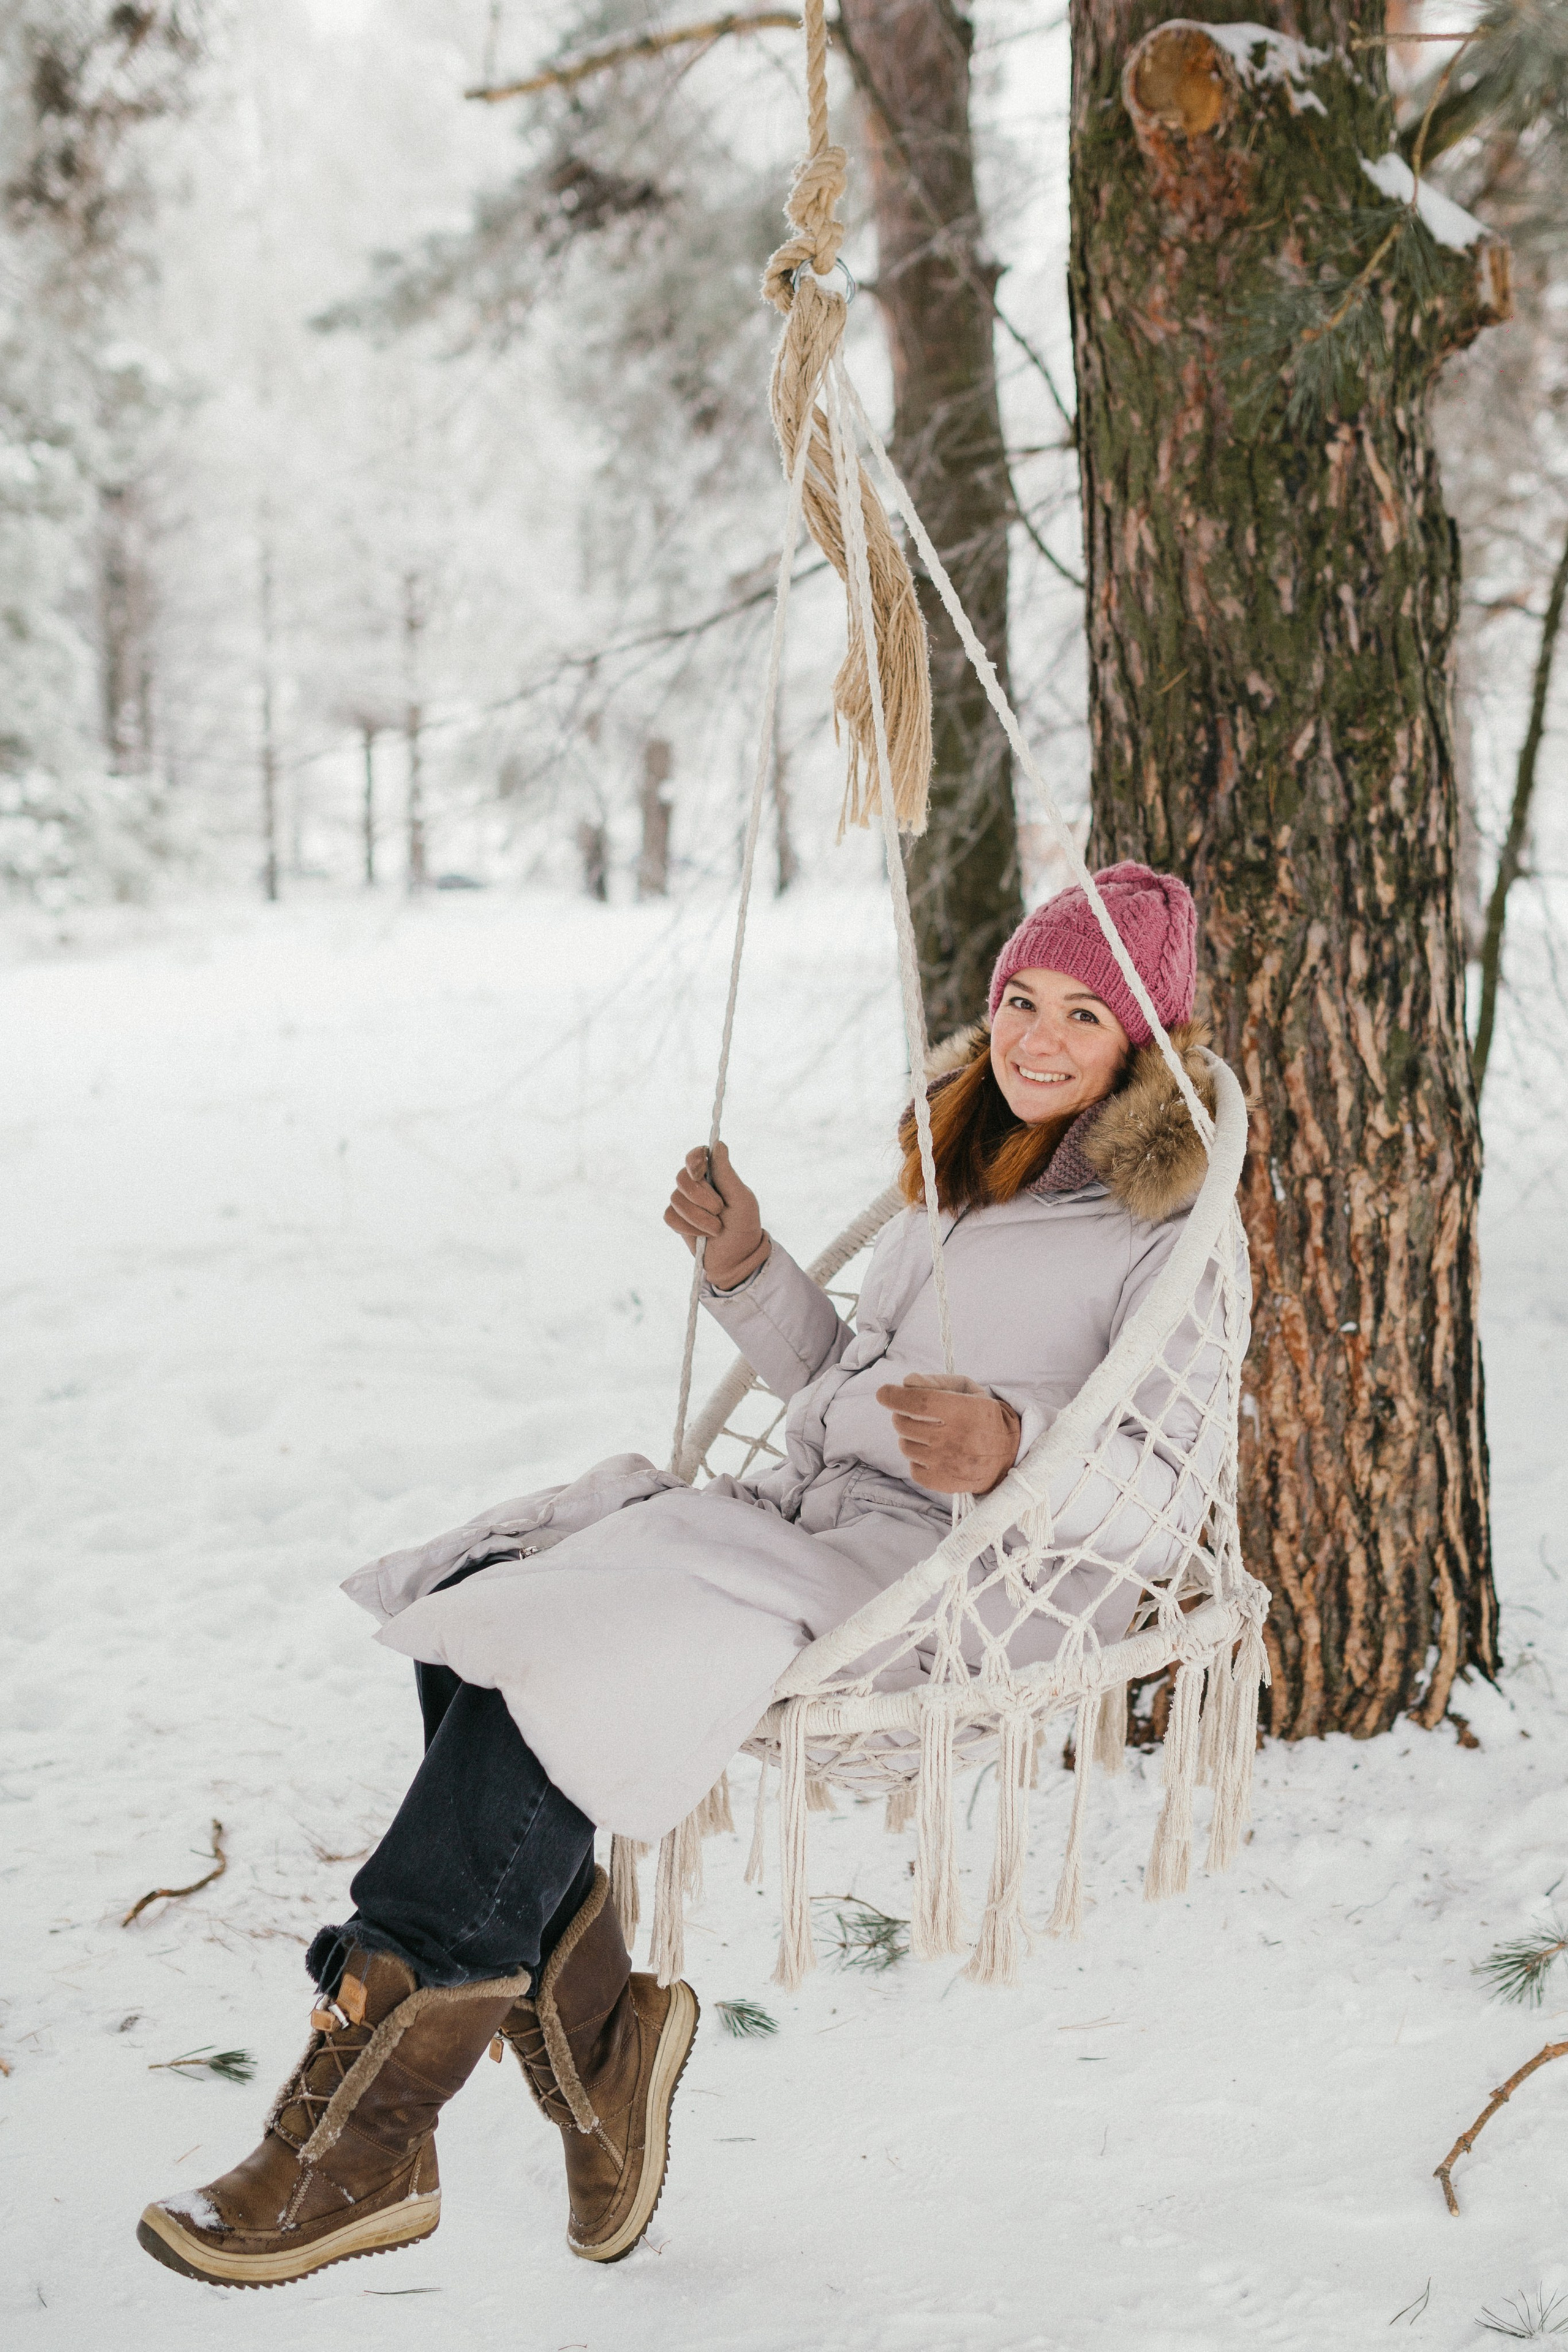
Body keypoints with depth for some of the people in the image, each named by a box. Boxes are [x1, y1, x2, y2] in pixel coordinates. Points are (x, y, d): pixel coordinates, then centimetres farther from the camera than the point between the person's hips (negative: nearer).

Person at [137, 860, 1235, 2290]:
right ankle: (592, 2040, -14)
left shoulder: (1164, 1231, 0)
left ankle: (370, 2132, -27)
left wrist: (1014, 1449, -30)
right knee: (490, 1598, -16)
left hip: (964, 1579, -8)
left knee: (575, 1633, -28)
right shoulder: (963, 1177, 25)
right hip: (815, 1517, 8)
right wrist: (747, 1271, 17)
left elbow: (1160, 1503, -12)